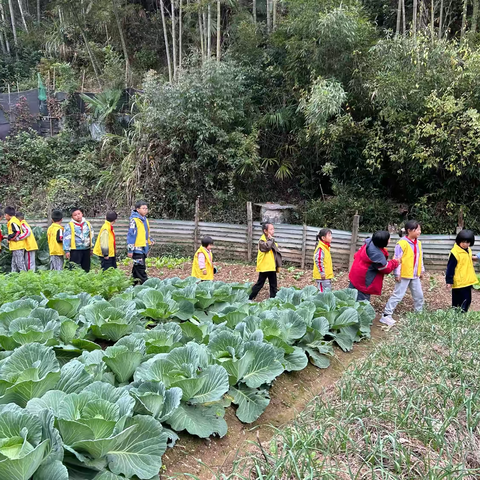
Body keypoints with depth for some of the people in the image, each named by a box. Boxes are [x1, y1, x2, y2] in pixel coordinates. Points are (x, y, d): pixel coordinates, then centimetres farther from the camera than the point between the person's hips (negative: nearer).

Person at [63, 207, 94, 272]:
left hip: (86, 250, 5)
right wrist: (67, 251, -11)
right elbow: (66, 238, -6)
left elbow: (91, 237, 16)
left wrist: (91, 248, 16)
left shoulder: (87, 224, 10)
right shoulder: (69, 225, -3)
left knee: (86, 269, 11)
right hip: (75, 251, -5)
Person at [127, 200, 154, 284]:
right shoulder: (134, 220, -12)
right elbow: (131, 235, -14)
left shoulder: (145, 220, 14)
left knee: (137, 268, 15)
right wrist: (130, 250, -15)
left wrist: (150, 240, 13)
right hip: (137, 249, -8)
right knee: (141, 268, -8)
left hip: (144, 249, 8)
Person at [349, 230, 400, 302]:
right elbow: (386, 268, -15)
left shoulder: (370, 242, -2)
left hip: (357, 275, 10)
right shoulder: (376, 254, -29)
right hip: (363, 280, -10)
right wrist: (395, 262, 1)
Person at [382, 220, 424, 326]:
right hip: (404, 275, -7)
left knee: (419, 295, 17)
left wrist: (421, 271, 19)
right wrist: (397, 274, -15)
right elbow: (397, 259, -15)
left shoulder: (418, 243, 7)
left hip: (415, 275, 7)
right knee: (398, 295, -5)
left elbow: (420, 258, 18)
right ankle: (386, 315, 1)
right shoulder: (402, 243, -17)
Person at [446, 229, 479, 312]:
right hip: (459, 283, -9)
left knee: (468, 300, 17)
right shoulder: (455, 252, -19)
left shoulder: (468, 250, 7)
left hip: (468, 281, 9)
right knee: (458, 302, -1)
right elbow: (450, 268, -17)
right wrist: (449, 281, -16)